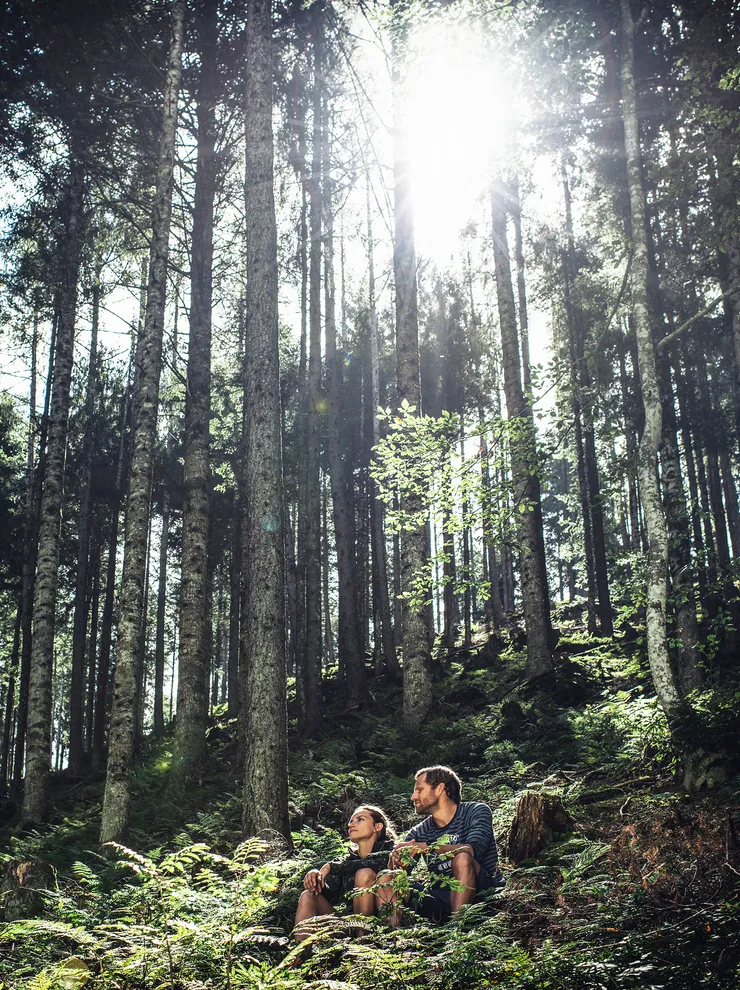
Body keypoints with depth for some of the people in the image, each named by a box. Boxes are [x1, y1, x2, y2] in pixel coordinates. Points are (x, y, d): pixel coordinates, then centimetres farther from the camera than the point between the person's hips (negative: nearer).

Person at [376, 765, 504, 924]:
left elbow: (474, 850, -22)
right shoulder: (419, 833, 11)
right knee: (385, 880, -10)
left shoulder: (476, 811, -1)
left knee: (462, 858, -33)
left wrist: (427, 848, -30)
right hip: (443, 898, 4)